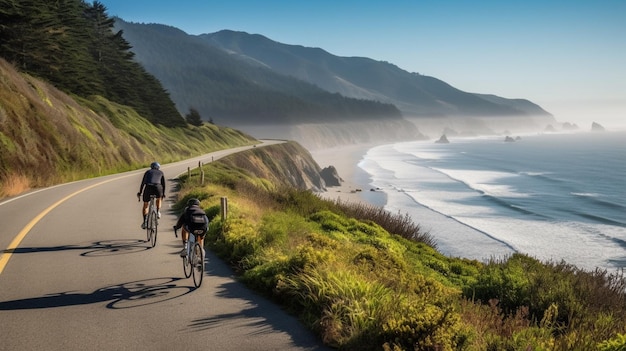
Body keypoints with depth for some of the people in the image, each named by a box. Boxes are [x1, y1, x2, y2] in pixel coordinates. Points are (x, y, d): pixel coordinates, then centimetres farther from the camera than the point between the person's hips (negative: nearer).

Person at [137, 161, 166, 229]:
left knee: (145, 205, 18)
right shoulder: (161, 172, 29)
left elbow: (143, 183, 27)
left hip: (148, 187, 0)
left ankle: (145, 221, 4)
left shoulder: (147, 172, 28)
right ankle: (158, 212, 15)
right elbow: (163, 183, 29)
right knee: (159, 199, 35)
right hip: (157, 187, 0)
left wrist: (140, 193, 35)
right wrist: (163, 194, 39)